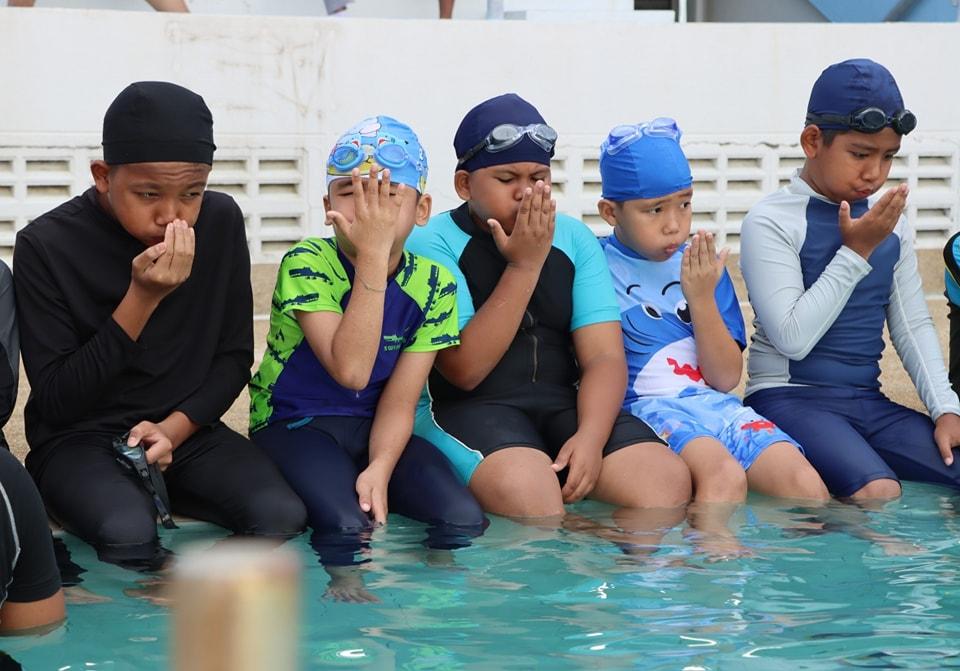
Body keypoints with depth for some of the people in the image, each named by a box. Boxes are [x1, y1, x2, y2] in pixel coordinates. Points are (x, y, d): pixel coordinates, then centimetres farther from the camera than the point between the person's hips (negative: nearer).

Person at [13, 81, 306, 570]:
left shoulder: (220, 222, -3)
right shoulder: (46, 245, -13)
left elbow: (234, 359, 5)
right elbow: (55, 401, -14)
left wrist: (173, 429, -13)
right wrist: (141, 299, -23)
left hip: (187, 429, 4)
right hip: (79, 438, -3)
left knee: (281, 515, -24)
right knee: (129, 531, -35)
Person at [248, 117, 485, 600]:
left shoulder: (433, 285, -4)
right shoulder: (306, 264, -16)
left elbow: (399, 400, -6)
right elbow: (351, 371, -28)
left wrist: (380, 468, -27)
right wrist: (373, 256, -29)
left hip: (377, 432, 4)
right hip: (295, 425, -4)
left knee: (463, 520, -20)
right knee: (347, 525, -32)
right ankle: (344, 587, -9)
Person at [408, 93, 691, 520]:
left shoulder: (575, 240, 11)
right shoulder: (432, 244, -3)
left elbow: (604, 356, 1)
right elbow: (464, 370, -13)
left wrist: (590, 437, -19)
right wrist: (523, 266, -14)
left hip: (564, 404, 4)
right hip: (466, 407, -4)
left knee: (667, 479, -23)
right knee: (527, 489, -38)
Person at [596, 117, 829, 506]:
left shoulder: (702, 265, 13)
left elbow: (726, 378, 8)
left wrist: (703, 298, -3)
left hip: (714, 402, 5)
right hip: (648, 407, -5)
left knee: (806, 485, -21)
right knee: (724, 476, -35)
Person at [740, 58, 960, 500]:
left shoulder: (891, 221, 11)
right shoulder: (770, 222, -8)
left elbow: (913, 325, 15)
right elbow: (793, 338, -16)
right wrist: (856, 252, -14)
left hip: (867, 400, 6)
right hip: (789, 396, -6)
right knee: (879, 493, -32)